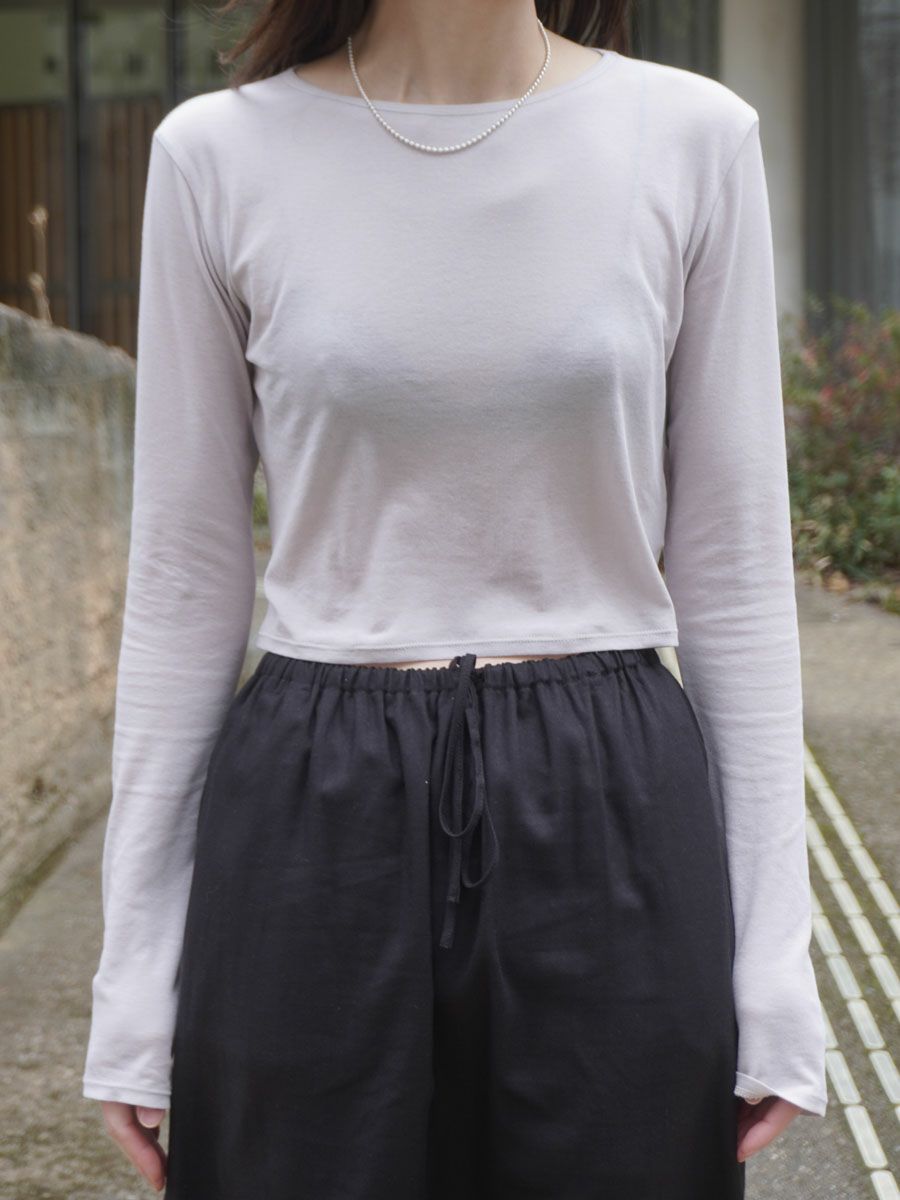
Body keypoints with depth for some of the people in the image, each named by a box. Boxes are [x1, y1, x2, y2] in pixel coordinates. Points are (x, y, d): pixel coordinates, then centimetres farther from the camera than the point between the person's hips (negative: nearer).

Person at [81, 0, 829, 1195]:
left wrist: (772, 956, 1)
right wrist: (137, 966, 2)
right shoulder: (219, 154, -2)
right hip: (320, 827, 0)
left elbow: (732, 566, 2)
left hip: (612, 823, 1)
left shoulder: (693, 136, -2)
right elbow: (184, 577, 2)